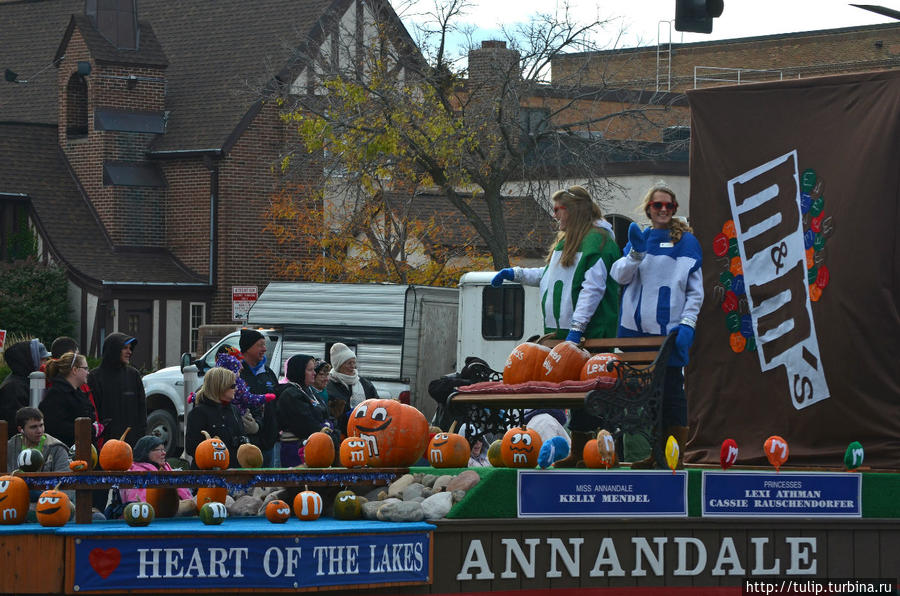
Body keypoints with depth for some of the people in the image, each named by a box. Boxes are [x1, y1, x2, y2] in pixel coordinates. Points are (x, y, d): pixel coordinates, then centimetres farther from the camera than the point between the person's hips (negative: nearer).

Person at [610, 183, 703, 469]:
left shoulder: (686, 242, 5)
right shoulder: (638, 237, 15)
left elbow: (695, 290, 3)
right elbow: (619, 275, 2)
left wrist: (687, 324, -8)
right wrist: (636, 253, -16)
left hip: (669, 331, -4)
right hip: (636, 328, 4)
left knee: (671, 390, -6)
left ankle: (675, 455, -2)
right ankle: (653, 453, 13)